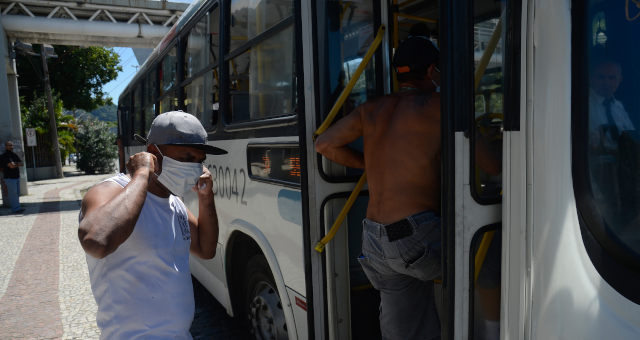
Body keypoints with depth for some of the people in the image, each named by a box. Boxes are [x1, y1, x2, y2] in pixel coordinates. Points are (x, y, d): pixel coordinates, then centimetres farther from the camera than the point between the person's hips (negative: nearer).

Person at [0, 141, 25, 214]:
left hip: (17, 177, 8)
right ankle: (15, 208, -5)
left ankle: (17, 208, 16)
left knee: (17, 193, 10)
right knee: (13, 194, -6)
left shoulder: (14, 155, 14)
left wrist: (15, 164, -12)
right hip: (9, 178, -8)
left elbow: (22, 163, 5)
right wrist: (17, 164, -2)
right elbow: (11, 166, -21)